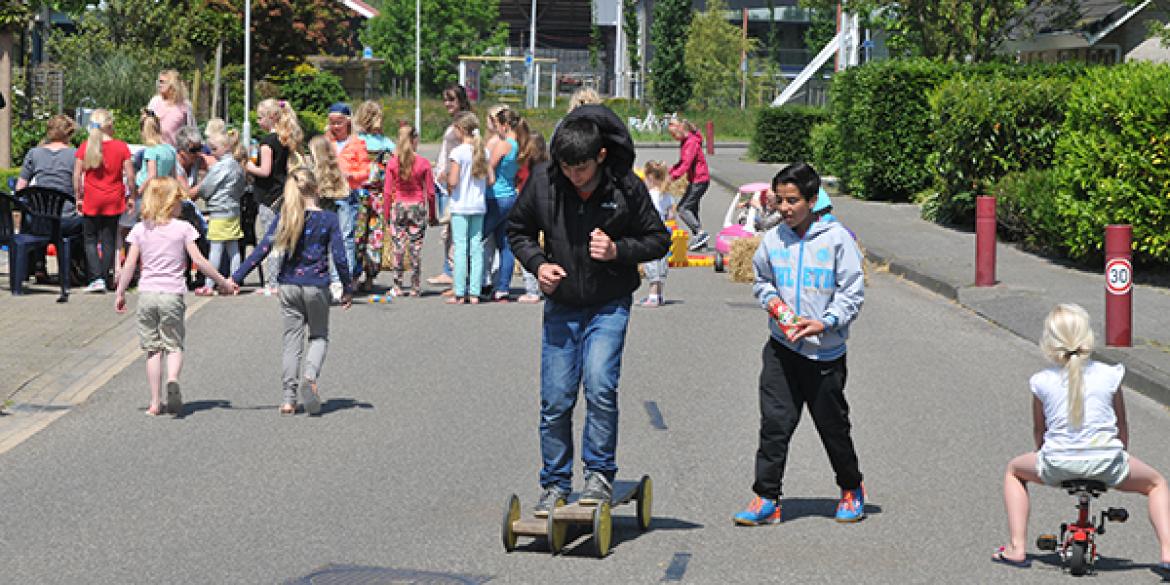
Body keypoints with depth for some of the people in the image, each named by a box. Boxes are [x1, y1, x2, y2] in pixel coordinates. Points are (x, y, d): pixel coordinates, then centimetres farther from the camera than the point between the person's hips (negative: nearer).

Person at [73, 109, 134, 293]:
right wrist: (130, 197, 6)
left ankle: (96, 278, -5)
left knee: (90, 240, 9)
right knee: (108, 241, 8)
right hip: (113, 201, 0)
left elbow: (77, 175, -4)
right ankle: (107, 279, 9)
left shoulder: (85, 147, -3)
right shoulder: (121, 147, -5)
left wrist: (78, 197, 6)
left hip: (91, 201, 0)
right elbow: (130, 175, -5)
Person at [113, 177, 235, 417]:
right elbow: (199, 261, -4)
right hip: (173, 293, -2)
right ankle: (172, 379, -25)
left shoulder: (140, 229, 4)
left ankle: (155, 402, 6)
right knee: (174, 345, 6)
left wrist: (120, 293, 12)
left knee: (153, 349, 8)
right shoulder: (183, 228, -2)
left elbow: (130, 265, 3)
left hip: (147, 294, 2)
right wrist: (223, 282, 5)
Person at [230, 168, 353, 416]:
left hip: (288, 286, 2)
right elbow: (339, 257, -7)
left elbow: (262, 250, -4)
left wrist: (236, 277, 0)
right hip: (316, 286, -2)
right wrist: (348, 289, 4)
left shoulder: (283, 218, -1)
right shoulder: (329, 219, -6)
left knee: (291, 339, 9)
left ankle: (289, 398, 4)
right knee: (319, 336, 15)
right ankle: (310, 376, -14)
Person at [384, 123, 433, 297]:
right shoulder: (423, 162, -6)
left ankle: (397, 287, 6)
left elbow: (387, 191, -1)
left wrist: (387, 212, 9)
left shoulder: (392, 162, -3)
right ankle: (415, 287, 6)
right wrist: (432, 213, 6)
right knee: (416, 248, 4)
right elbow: (430, 191, -4)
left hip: (398, 206, 1)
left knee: (398, 248, 6)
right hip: (418, 207, -1)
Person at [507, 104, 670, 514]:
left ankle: (600, 474, -2)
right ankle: (555, 485, 17)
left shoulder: (626, 188, -13)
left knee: (600, 386, -19)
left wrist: (619, 250, -19)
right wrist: (537, 264, -10)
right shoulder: (542, 181, -8)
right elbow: (518, 229, 8)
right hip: (560, 306, 2)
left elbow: (658, 239, -1)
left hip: (609, 306, -2)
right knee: (555, 400, 3)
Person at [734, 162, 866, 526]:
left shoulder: (836, 239, -8)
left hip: (825, 350, -2)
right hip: (781, 348, 3)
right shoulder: (772, 240, 3)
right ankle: (767, 499, 1)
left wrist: (825, 322, -18)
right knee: (774, 422, -4)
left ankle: (852, 489, 31)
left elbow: (853, 292, -5)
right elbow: (760, 280, 19)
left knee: (833, 425, 9)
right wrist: (770, 299, -2)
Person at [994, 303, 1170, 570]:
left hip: (1058, 464, 0)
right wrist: (1122, 453, 30)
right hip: (1106, 461, 0)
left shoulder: (1042, 381, 2)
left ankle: (1017, 548, 19)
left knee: (1014, 470, 31)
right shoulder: (1109, 375, 2)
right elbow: (1122, 425, 12)